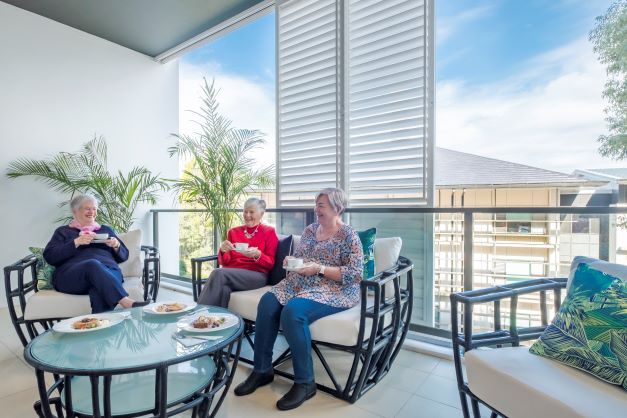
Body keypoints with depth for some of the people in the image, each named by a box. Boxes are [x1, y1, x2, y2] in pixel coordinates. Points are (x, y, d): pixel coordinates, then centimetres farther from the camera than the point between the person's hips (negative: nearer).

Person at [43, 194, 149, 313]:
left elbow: (124, 256, 25)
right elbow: (49, 256, 7)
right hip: (71, 275, -2)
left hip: (108, 270, 2)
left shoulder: (106, 229, 30)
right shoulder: (63, 231, 25)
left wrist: (116, 246, 2)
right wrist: (76, 242, -6)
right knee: (93, 264, -38)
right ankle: (126, 302, -54)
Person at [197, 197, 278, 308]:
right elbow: (224, 262, 14)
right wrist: (223, 251, -9)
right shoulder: (233, 232, 19)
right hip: (231, 274, 3)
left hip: (257, 276, -3)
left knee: (218, 273, -30)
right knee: (224, 289, -36)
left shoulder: (269, 232, 8)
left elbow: (271, 263, 2)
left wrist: (257, 255, -19)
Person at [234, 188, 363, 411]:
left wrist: (319, 268, -20)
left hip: (335, 290, -6)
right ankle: (262, 369, -4)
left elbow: (355, 275, -14)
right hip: (300, 283, 7)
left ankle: (305, 382, -14)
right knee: (267, 303, -19)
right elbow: (297, 258, 21)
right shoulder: (310, 230, 13)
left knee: (293, 311, -32)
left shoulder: (349, 236, -7)